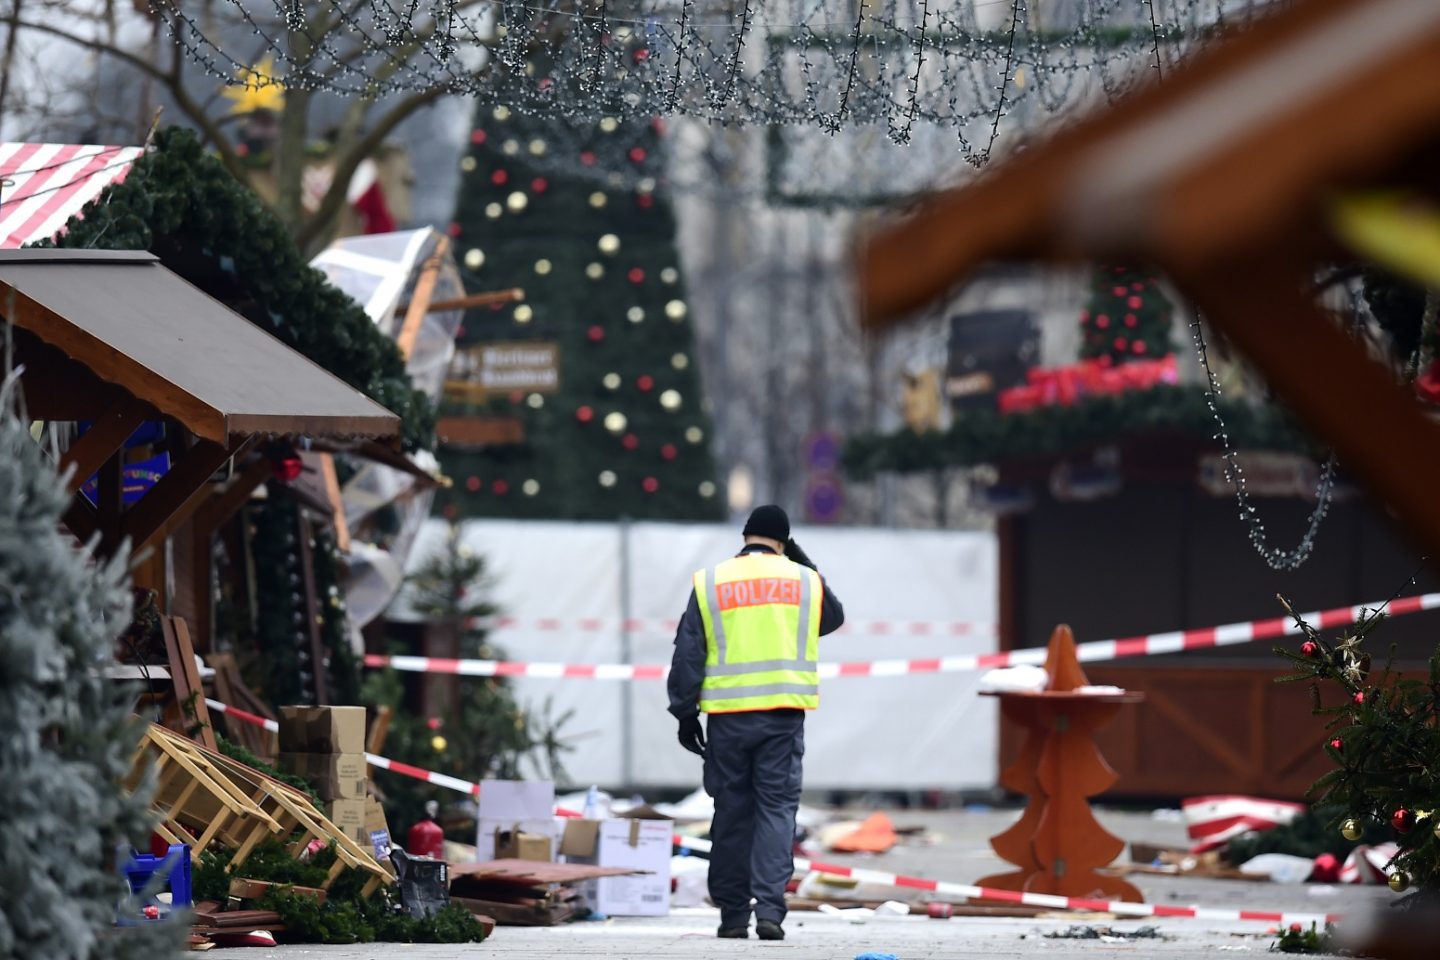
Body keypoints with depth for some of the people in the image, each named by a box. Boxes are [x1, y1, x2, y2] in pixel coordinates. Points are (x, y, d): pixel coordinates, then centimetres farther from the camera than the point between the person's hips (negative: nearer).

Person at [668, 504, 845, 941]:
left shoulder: (710, 582, 4)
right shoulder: (804, 580, 6)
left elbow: (688, 654, 3)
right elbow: (833, 618, 28)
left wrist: (685, 713, 9)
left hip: (728, 716, 0)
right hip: (783, 712, 0)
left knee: (732, 812, 8)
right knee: (777, 809, 1)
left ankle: (732, 915, 11)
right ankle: (769, 908, -14)